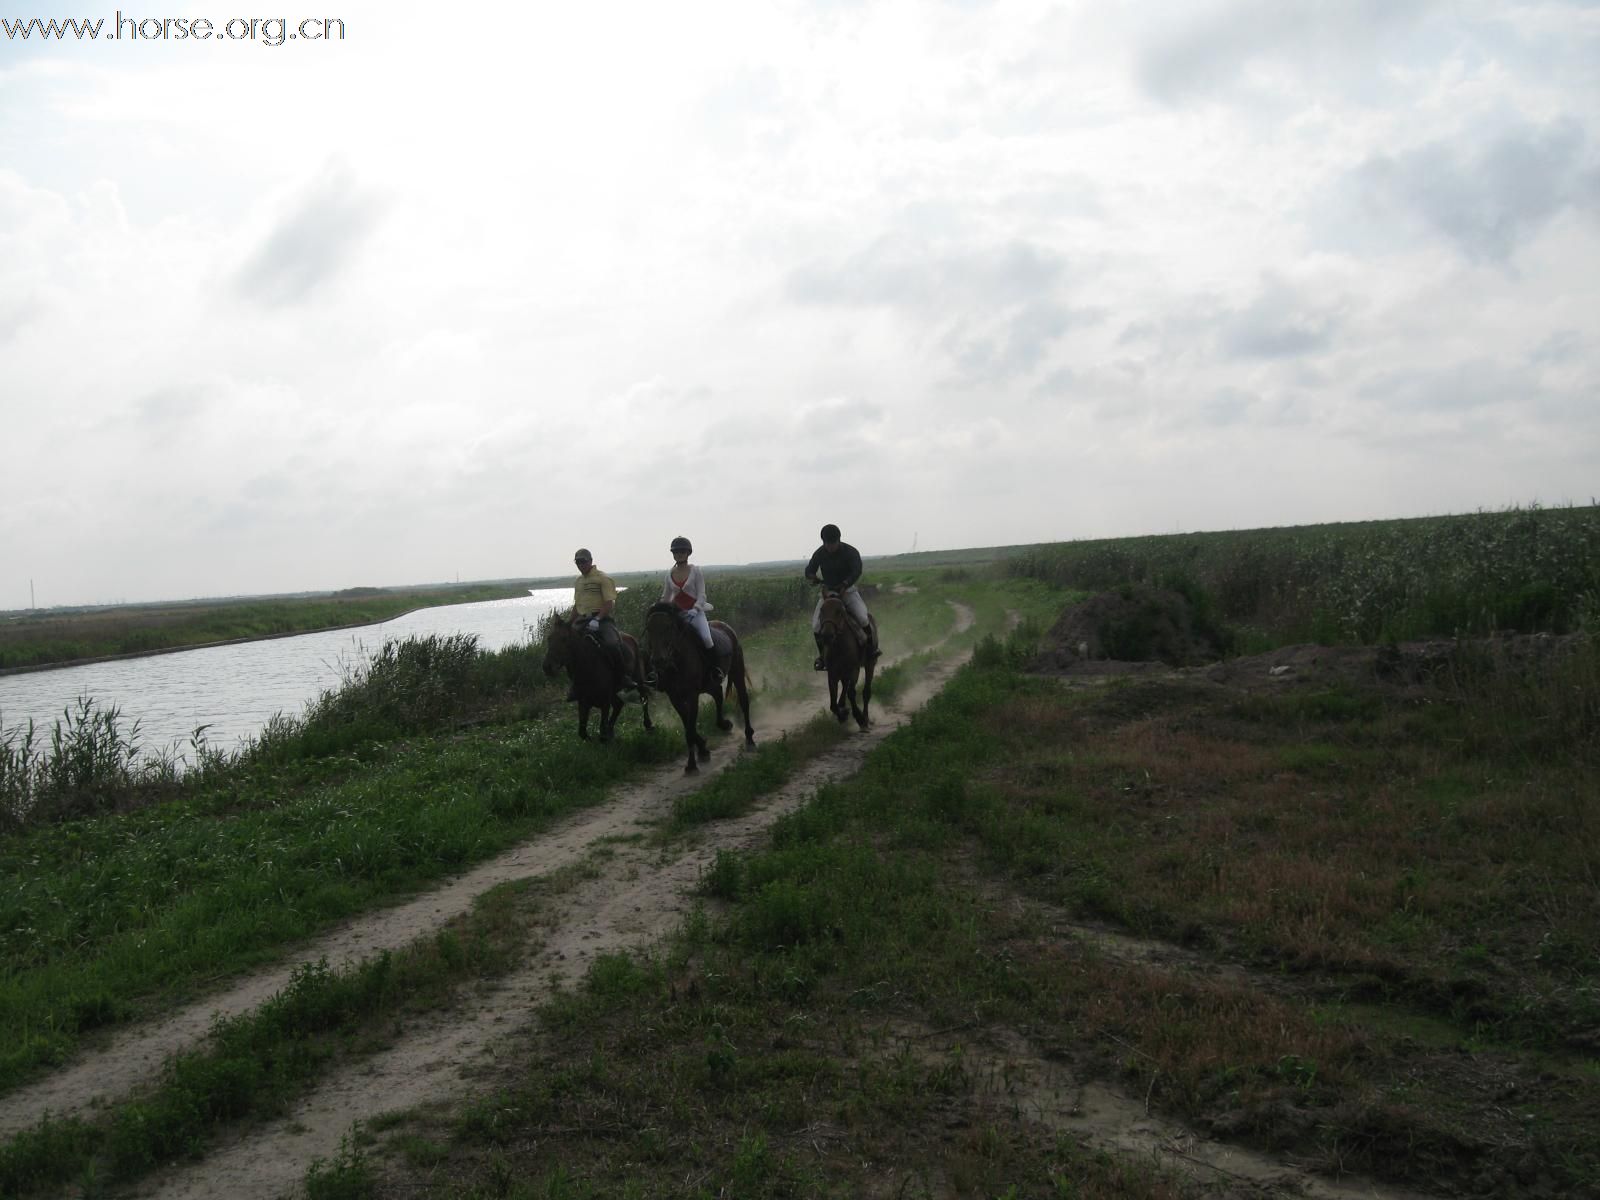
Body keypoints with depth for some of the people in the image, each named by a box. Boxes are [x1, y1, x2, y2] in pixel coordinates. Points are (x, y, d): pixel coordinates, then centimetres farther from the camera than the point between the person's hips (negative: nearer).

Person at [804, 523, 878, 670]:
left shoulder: (851, 552, -14)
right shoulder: (819, 554, -4)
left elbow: (856, 571, -25)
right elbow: (810, 569, 3)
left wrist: (844, 585, -42)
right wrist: (811, 577, -23)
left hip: (847, 591, -2)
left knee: (863, 618, -24)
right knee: (816, 626, -13)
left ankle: (872, 647, 0)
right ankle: (822, 654, 9)